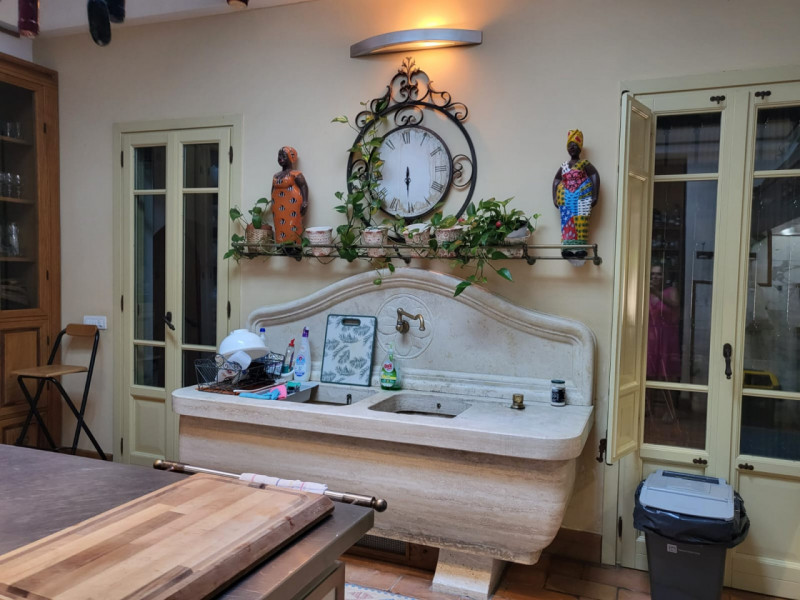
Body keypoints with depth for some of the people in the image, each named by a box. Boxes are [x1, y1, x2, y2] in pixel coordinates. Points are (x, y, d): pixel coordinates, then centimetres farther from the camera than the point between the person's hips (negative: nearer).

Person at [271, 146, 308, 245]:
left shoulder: (296, 175, -3)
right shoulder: (276, 176, 18)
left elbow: (304, 187, -11)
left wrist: (305, 202, -23)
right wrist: (273, 206, 20)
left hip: (291, 208, -6)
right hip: (278, 210, 7)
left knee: (291, 231, -10)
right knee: (280, 230, 4)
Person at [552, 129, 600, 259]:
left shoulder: (585, 164, 3)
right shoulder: (563, 166, 16)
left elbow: (595, 177, -5)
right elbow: (556, 181, 18)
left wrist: (594, 196, -14)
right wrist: (555, 198, 7)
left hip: (581, 198, -4)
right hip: (566, 199, 4)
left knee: (580, 221, -11)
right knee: (567, 222, -5)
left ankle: (581, 248, -15)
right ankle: (568, 248, -10)